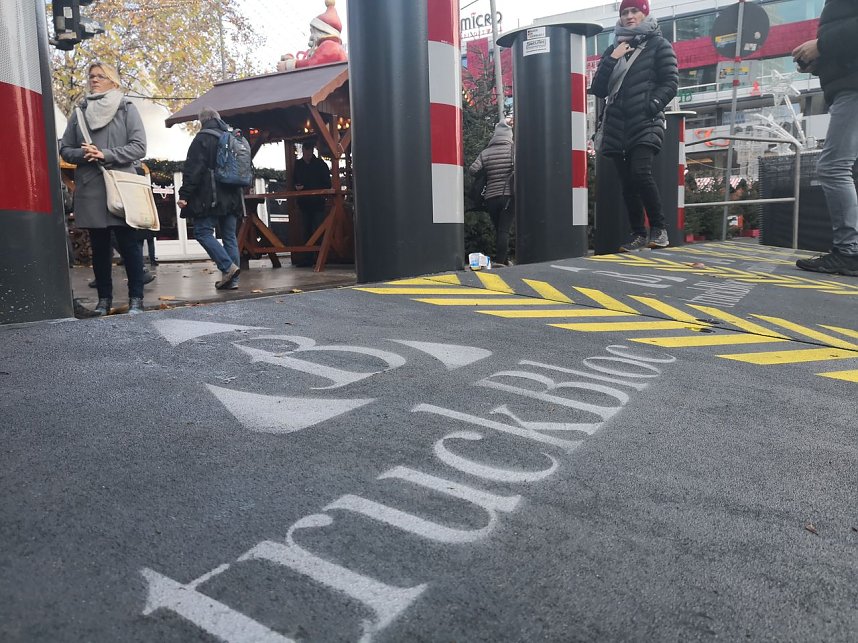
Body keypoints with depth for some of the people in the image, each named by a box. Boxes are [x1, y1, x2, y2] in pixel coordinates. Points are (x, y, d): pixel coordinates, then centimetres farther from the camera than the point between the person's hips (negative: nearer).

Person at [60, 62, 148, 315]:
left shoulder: (127, 109, 5)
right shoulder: (79, 112, 14)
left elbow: (138, 147, -4)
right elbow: (65, 149, 14)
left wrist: (106, 155, -14)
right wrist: (83, 154, -8)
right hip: (90, 190, 3)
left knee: (128, 244, -4)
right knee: (99, 247, 7)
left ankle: (136, 298, 2)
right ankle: (104, 298, 14)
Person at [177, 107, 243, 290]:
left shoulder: (203, 138, -4)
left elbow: (192, 169, -12)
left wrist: (184, 194, -10)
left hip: (211, 197, -7)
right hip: (233, 197, 7)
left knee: (202, 232, -2)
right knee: (230, 235, 6)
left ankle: (228, 267, -16)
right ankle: (232, 279, 4)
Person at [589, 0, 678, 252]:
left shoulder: (658, 44, 8)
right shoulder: (612, 49, 19)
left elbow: (670, 82, 0)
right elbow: (598, 90, 10)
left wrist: (652, 104, -15)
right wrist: (611, 60, -1)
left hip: (646, 123, -4)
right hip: (617, 126, 4)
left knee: (640, 173, -23)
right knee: (627, 182, 1)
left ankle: (659, 229, -11)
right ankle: (638, 234, 8)